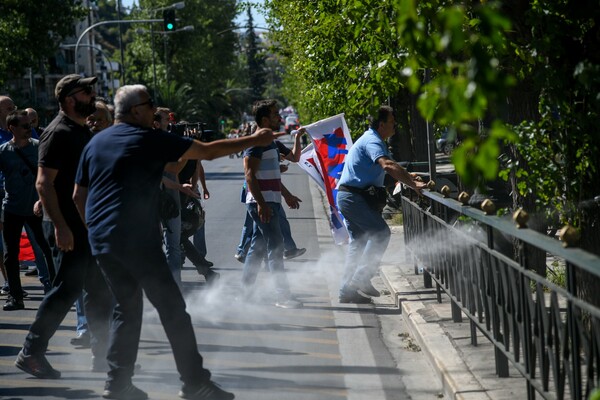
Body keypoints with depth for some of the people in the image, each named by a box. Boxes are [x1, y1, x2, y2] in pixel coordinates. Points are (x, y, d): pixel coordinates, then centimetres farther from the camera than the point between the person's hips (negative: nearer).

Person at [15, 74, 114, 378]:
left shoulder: (83, 131, 15)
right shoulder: (58, 133, -14)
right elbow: (44, 183, -20)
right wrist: (60, 226, -26)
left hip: (88, 225, 9)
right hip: (68, 228, -9)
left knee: (101, 291, 11)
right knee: (66, 290, -9)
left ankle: (103, 355, 19)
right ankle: (31, 353, -1)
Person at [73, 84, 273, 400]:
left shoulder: (95, 144, 13)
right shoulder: (149, 140, -5)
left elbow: (78, 196, 16)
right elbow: (208, 151, -2)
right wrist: (254, 140, 6)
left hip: (101, 241, 7)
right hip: (137, 240, -7)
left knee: (126, 308, 17)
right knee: (172, 308, -2)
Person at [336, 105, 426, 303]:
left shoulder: (373, 140, 19)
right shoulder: (372, 141, -15)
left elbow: (387, 168, 30)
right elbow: (388, 166, -31)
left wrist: (408, 176, 16)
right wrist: (413, 184, -35)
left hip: (348, 197, 11)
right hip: (353, 196, -11)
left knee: (358, 242, 12)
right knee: (381, 232, -14)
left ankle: (348, 290, 13)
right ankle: (362, 278, -14)